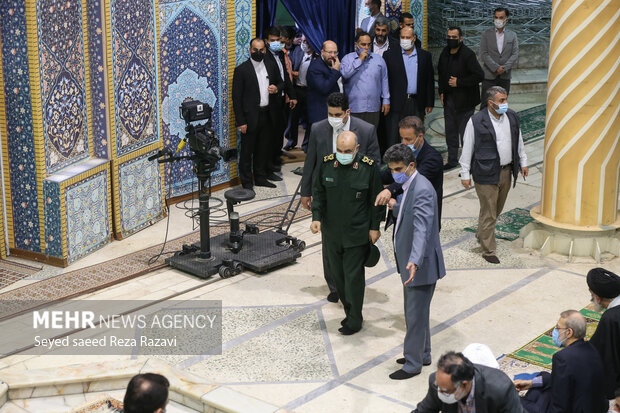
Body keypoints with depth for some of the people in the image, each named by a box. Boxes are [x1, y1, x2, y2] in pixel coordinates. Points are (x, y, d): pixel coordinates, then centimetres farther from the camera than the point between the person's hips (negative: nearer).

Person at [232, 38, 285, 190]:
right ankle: (246, 182, 13)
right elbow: (236, 97, -9)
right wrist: (241, 121, -14)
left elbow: (281, 82, 23)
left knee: (263, 148, 16)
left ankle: (261, 177, 30)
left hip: (267, 115, 5)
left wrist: (277, 88, -4)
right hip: (251, 116, -5)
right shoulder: (241, 70, -9)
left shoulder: (271, 66, 7)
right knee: (247, 150, 3)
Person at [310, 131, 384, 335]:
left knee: (353, 276, -1)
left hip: (357, 233, -4)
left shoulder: (369, 167, -11)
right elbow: (319, 193, 8)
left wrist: (375, 227, -2)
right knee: (338, 276, 12)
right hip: (332, 232, 4)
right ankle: (349, 311, 30)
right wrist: (317, 217, -3)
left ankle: (354, 320, 12)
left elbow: (376, 199, -3)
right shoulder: (327, 164, -3)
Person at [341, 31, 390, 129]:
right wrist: (359, 60, -11)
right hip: (354, 109, -2)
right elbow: (344, 74, -14)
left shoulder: (379, 59, 12)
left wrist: (386, 101, 11)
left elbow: (384, 81, 15)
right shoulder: (347, 58, 4)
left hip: (373, 109, 2)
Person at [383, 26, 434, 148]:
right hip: (396, 104, -2)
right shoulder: (390, 55, 2)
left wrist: (430, 103, 9)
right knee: (393, 138, -2)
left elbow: (429, 81, 11)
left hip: (417, 105, 2)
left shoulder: (425, 55, 9)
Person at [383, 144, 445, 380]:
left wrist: (414, 261, -46)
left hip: (420, 265, -10)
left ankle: (413, 364, 12)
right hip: (408, 261, 10)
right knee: (414, 313, 21)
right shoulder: (409, 185, 8)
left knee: (416, 315, 1)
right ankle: (422, 355, 35)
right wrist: (396, 206, 15)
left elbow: (422, 228, -36)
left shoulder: (422, 190, -24)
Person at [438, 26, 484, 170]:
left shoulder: (468, 54, -16)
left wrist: (459, 82, -18)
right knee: (450, 131, 14)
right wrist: (442, 91, 10)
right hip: (449, 98, 7)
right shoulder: (445, 53, 6)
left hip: (464, 100, -7)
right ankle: (452, 160, 26)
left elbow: (479, 75, -19)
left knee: (464, 131, -3)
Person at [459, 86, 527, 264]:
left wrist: (523, 162, 19)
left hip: (506, 171, 6)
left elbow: (519, 141, 17)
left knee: (497, 209, 19)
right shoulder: (476, 121, -13)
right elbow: (467, 148, -8)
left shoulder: (512, 117, 4)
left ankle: (482, 234, 42)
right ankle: (488, 250, 8)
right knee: (488, 212, -2)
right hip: (486, 174, -6)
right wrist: (465, 174, -7)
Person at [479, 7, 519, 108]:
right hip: (489, 76, -2)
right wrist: (496, 68, -17)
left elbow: (515, 55, 1)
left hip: (505, 76, 2)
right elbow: (483, 54, -6)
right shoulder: (486, 34, 3)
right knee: (485, 105, -3)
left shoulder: (512, 35, 9)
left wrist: (504, 68, -14)